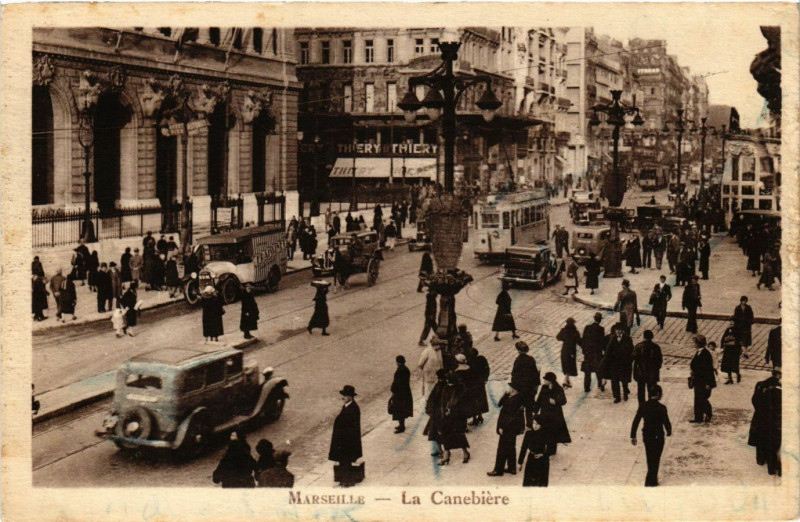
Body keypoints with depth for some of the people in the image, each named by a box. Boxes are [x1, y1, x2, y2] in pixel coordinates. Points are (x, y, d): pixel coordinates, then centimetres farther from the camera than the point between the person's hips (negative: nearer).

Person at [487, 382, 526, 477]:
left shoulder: (516, 399, -23)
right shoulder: (510, 396, 4)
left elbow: (511, 416, -23)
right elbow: (500, 404, 7)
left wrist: (502, 427, -20)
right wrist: (505, 394, -4)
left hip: (510, 427, -9)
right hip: (510, 427, 9)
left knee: (502, 448, -1)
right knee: (510, 447, 18)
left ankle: (498, 470, 8)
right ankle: (512, 468, 28)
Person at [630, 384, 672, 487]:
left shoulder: (643, 406, -7)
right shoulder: (661, 408, -20)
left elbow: (635, 422, -4)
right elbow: (666, 422, -14)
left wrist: (633, 436, 5)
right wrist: (669, 432, 8)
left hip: (646, 435, 4)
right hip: (658, 436, -4)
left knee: (650, 458, 22)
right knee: (655, 459, 10)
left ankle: (652, 478, 39)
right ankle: (650, 481, 10)